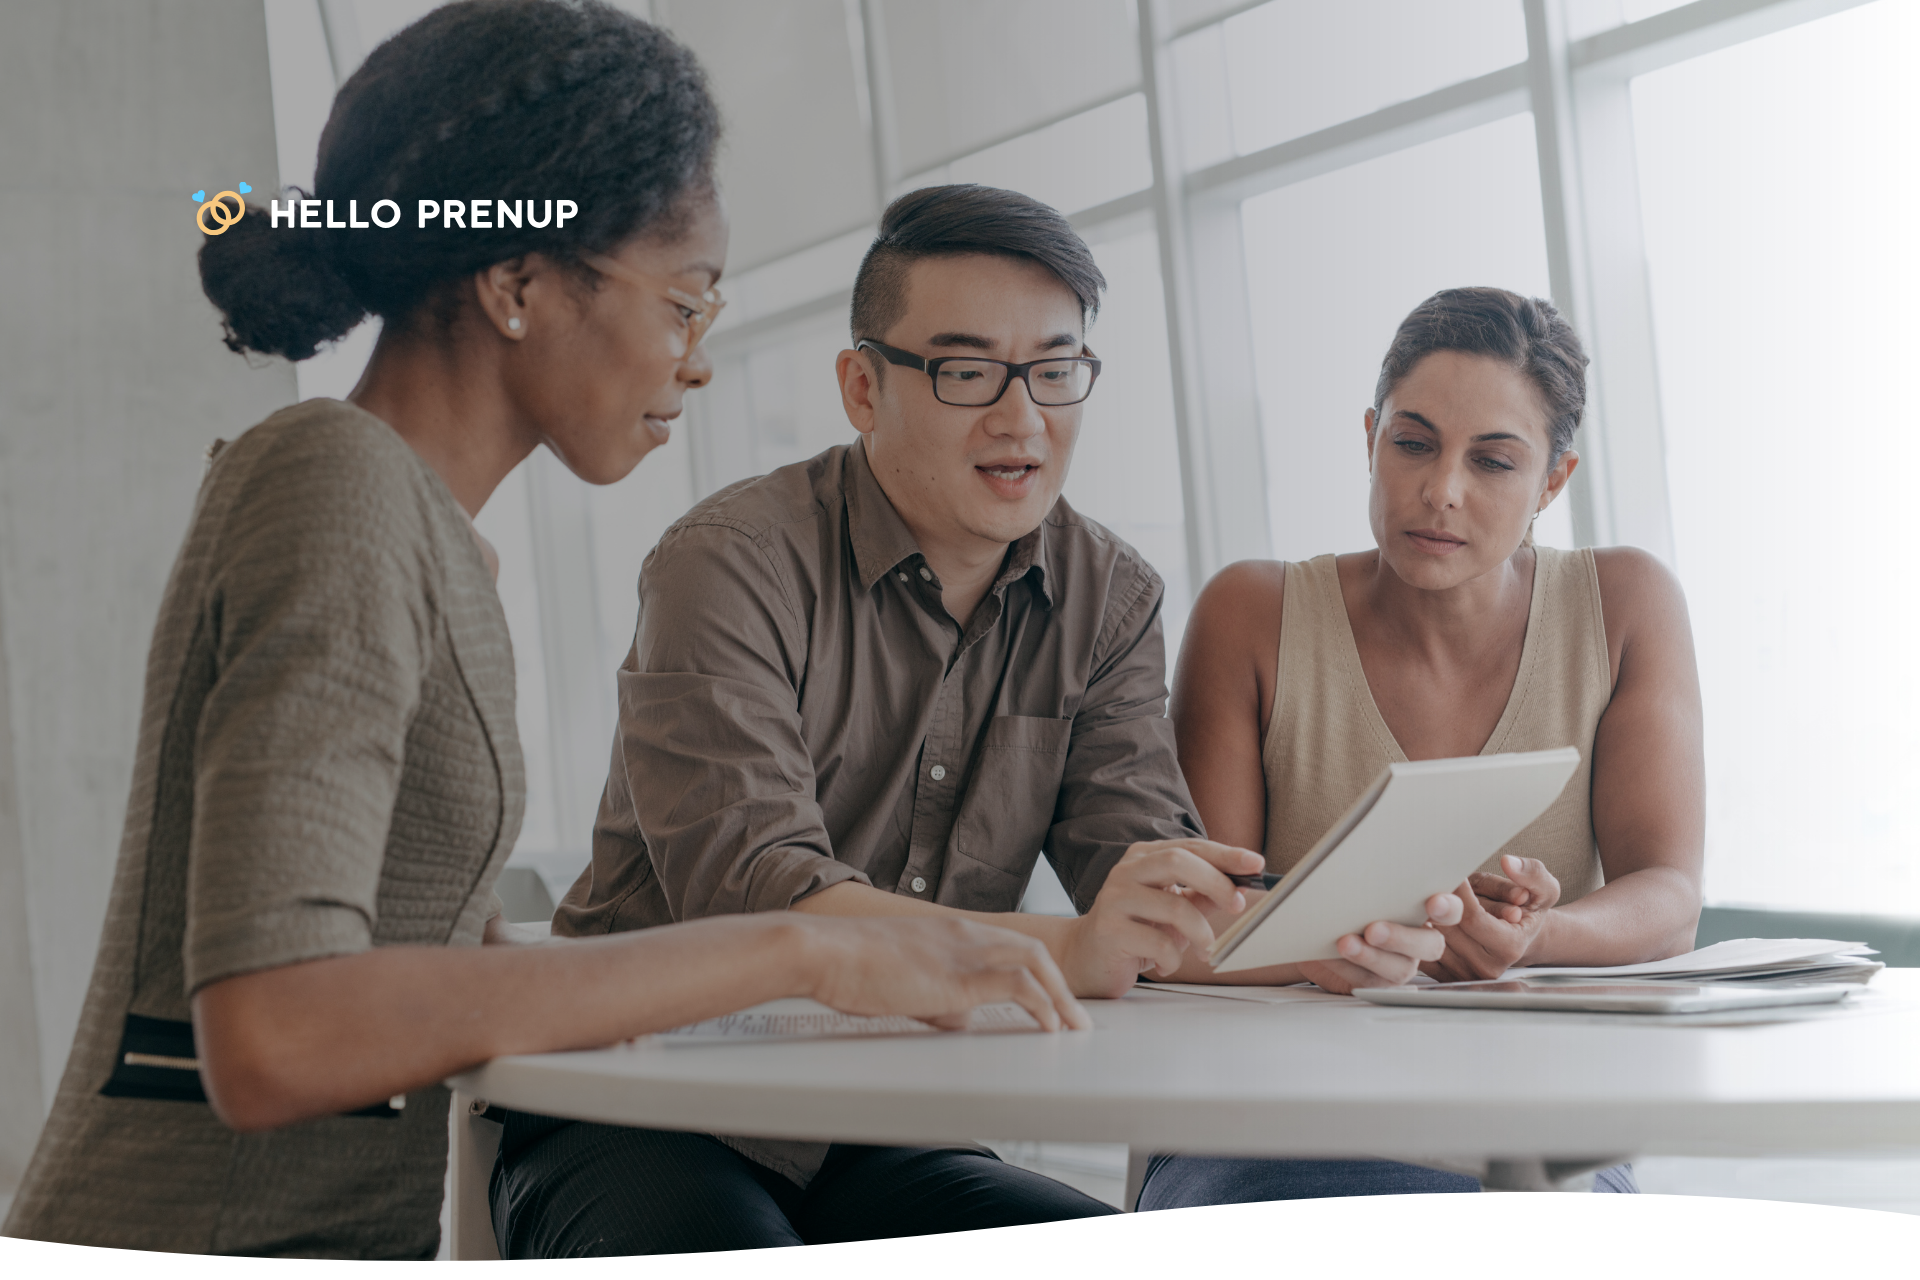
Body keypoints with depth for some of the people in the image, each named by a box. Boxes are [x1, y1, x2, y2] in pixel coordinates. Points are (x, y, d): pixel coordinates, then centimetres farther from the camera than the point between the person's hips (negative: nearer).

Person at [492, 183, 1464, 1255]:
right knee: (730, 1256, -38)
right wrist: (1061, 952, -40)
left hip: (890, 1137, 6)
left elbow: (1146, 870, -2)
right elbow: (741, 891, -26)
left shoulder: (1109, 602, 6)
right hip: (645, 1117, -5)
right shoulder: (735, 563, -13)